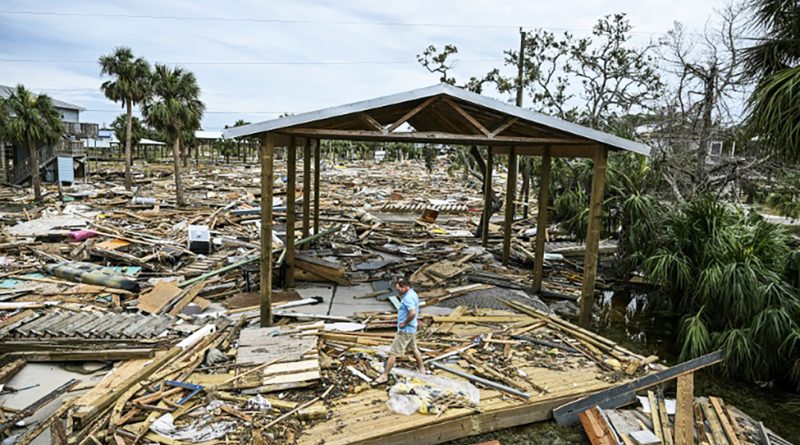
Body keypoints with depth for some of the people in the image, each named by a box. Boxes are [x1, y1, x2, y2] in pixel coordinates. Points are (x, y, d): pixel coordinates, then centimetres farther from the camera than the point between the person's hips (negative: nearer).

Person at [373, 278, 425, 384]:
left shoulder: (408, 297, -22)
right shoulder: (413, 294, 9)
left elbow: (412, 313, -35)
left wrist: (405, 323, -21)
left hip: (405, 330, -10)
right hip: (412, 329, 10)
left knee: (393, 353, -5)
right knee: (414, 349, 24)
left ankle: (384, 376, 0)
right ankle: (421, 369, 37)